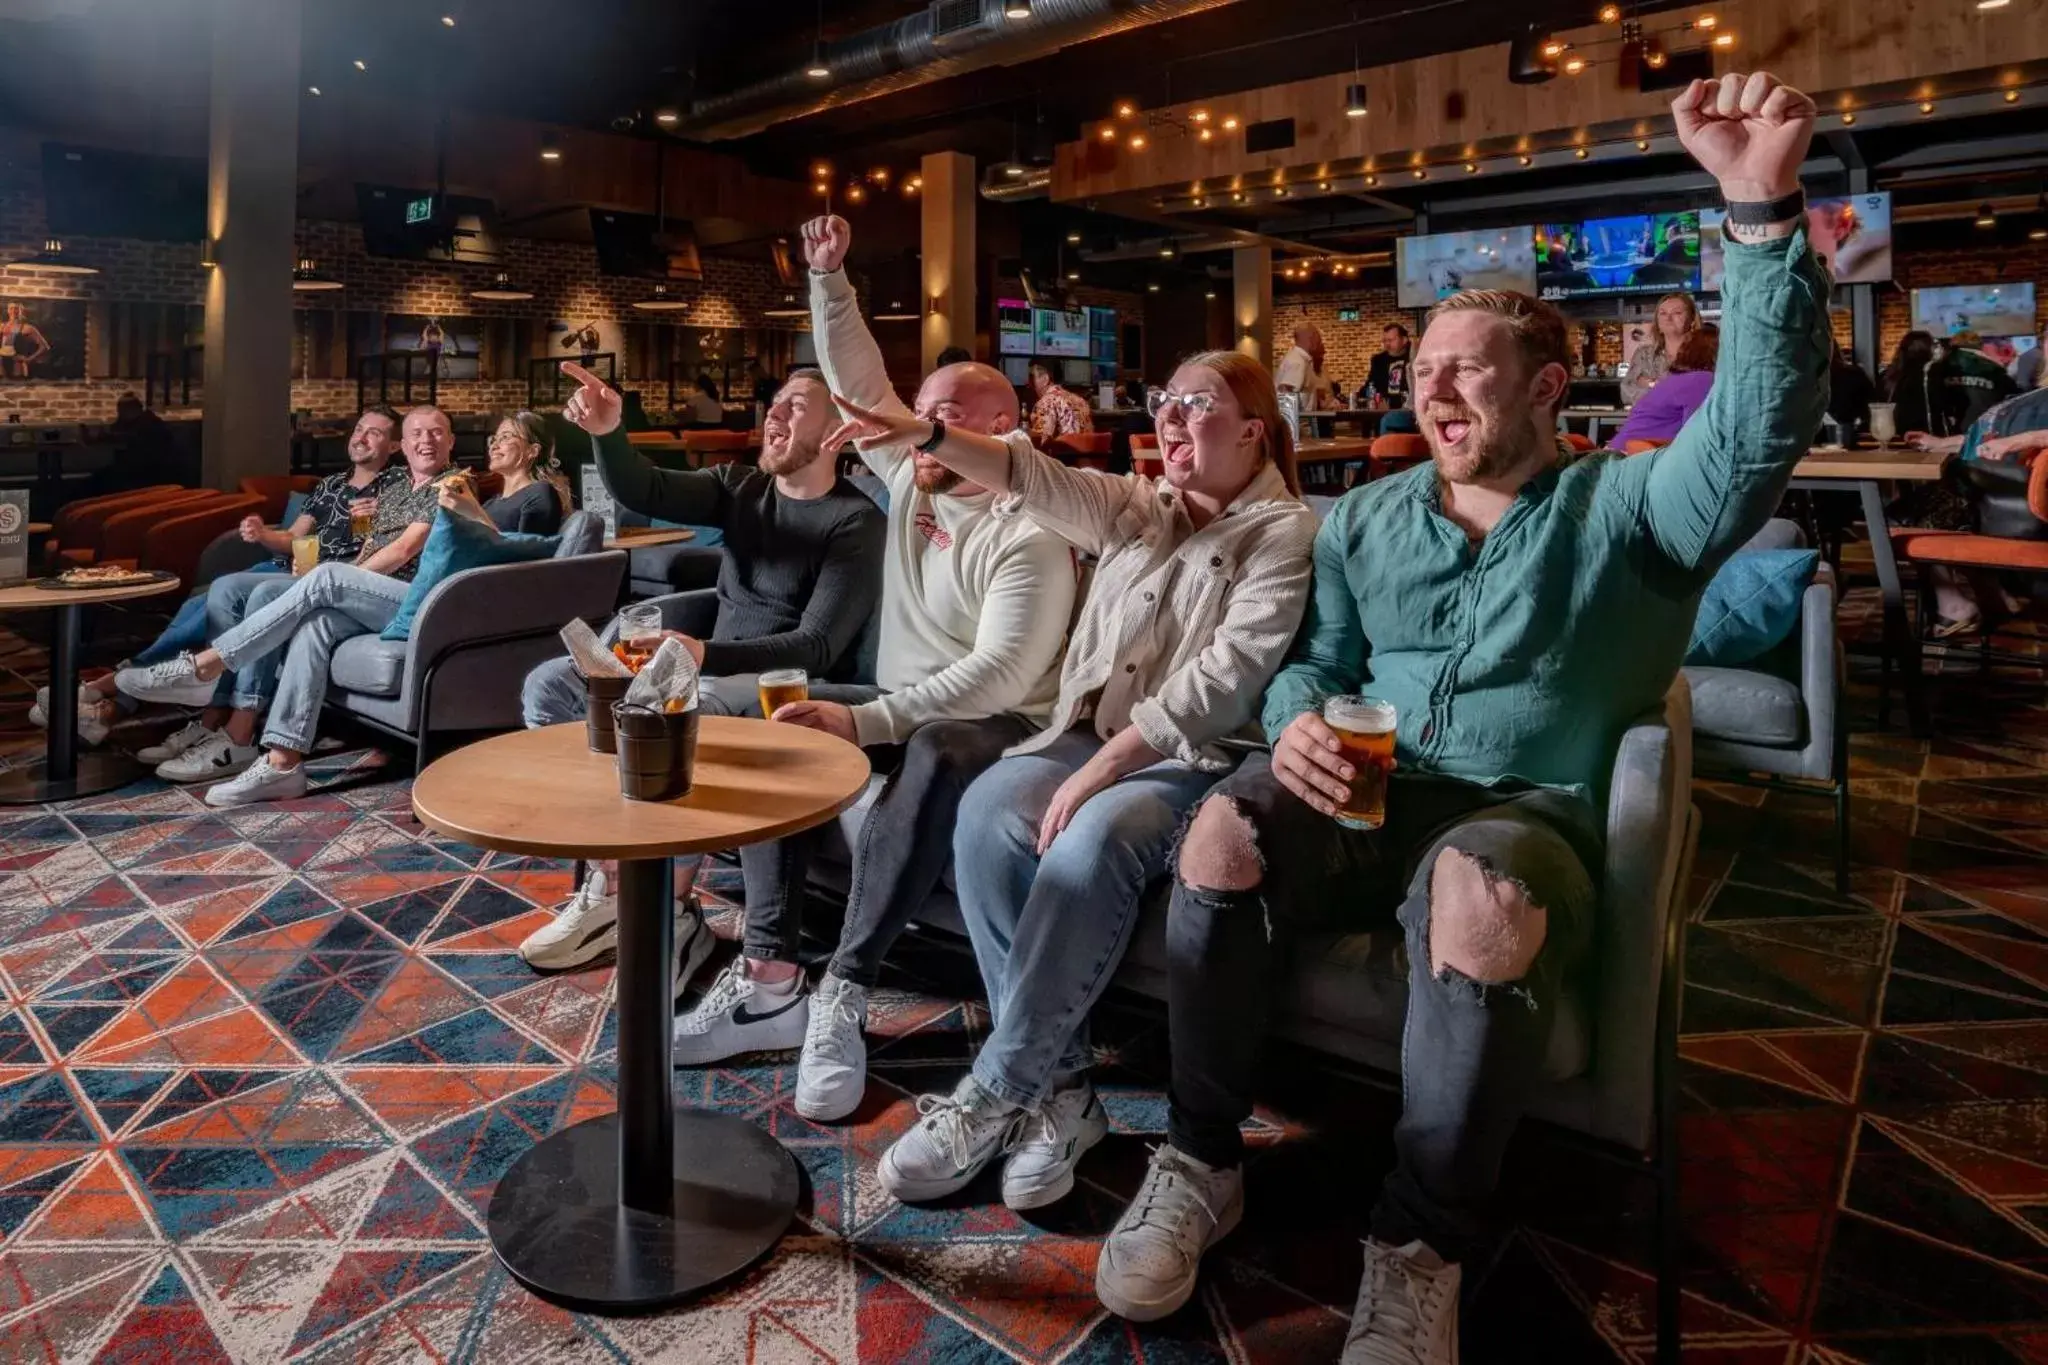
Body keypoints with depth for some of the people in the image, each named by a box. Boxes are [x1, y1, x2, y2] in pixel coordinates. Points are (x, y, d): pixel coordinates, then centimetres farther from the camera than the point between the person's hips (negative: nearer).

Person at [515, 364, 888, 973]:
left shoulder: (857, 521, -10)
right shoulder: (739, 486, 9)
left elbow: (818, 647, -20)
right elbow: (642, 492, -6)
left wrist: (708, 655, -33)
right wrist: (606, 431, -28)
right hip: (712, 664, 8)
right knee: (550, 685, -5)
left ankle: (674, 915, -21)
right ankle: (608, 884, -9)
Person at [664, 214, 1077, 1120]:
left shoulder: (1029, 535, -16)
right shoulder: (908, 479, 7)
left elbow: (1000, 674, -27)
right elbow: (855, 380, 10)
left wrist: (865, 722, -34)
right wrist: (828, 277, -4)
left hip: (994, 725, -7)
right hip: (898, 704, 7)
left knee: (938, 753, -41)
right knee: (776, 723, -16)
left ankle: (842, 995, -35)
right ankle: (769, 974, -21)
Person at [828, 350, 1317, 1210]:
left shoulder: (1285, 531, -1)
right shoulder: (1138, 509, 19)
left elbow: (1223, 680, -14)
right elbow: (1043, 483, 0)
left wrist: (1100, 772, -21)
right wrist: (927, 436, -17)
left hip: (1195, 759, -5)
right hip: (1089, 733, 6)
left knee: (1094, 841, -34)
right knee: (988, 813, -25)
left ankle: (992, 1098, -20)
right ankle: (1059, 1087, -17)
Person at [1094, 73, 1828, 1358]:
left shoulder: (1624, 510, 5)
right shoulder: (1368, 517, 17)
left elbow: (1761, 430, -14)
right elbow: (1314, 661, 16)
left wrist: (1766, 211, -24)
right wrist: (1300, 718, -9)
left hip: (1529, 816, -3)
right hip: (1368, 800, 3)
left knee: (1480, 893, -40)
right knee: (1224, 828, -30)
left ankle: (1422, 1249, -20)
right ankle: (1202, 1161, -13)